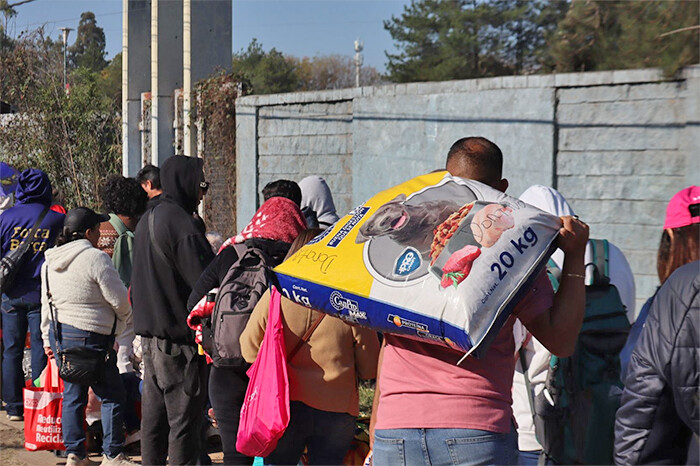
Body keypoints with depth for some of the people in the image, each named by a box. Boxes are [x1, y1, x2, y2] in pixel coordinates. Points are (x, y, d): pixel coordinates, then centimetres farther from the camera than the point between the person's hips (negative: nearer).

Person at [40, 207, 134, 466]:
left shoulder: (50, 262, 10)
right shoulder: (95, 258, -15)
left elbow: (46, 302, 16)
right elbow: (119, 299, -12)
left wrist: (47, 338, 23)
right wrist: (123, 318, 9)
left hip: (59, 335, 8)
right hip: (90, 336, -8)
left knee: (73, 394, 14)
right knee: (111, 395, 3)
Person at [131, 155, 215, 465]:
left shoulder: (146, 221, 14)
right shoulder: (181, 223, -17)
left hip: (150, 332, 9)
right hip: (180, 336, -9)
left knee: (154, 414, 15)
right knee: (185, 417, -3)